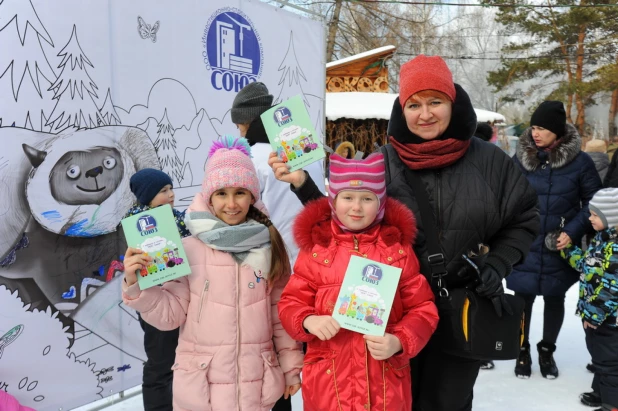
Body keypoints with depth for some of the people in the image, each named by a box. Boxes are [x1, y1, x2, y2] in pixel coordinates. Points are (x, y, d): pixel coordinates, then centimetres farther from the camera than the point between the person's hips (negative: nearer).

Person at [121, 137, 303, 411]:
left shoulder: (269, 247, -2)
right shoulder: (189, 249, -8)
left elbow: (281, 313, 4)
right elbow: (170, 314, -4)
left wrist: (291, 367, 8)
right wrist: (135, 284, -18)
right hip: (200, 386, -1)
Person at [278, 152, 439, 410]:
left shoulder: (398, 247, 0)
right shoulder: (315, 247, -1)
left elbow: (422, 309, 2)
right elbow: (291, 303, 4)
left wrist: (399, 342, -14)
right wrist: (308, 321, -17)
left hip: (386, 380, 0)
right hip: (328, 379, 0)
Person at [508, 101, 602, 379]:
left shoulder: (579, 161, -9)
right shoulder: (521, 158, -4)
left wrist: (573, 232, -12)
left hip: (559, 250, 0)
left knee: (555, 299, 15)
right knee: (524, 298, 9)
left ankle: (547, 350, 36)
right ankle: (523, 351, 30)